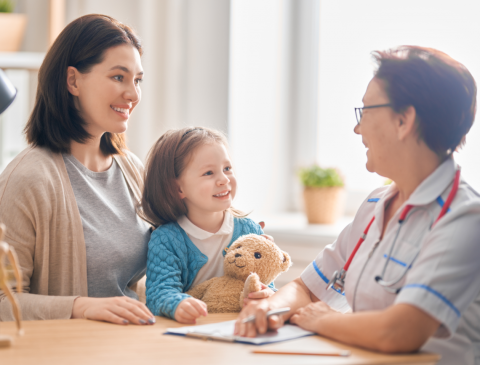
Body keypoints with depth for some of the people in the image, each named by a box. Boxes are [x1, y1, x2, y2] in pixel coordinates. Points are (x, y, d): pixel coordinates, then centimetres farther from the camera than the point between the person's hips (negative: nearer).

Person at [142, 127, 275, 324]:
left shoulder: (250, 230, 6)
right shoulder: (165, 240, -5)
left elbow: (265, 283, 7)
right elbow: (160, 291, -15)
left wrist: (268, 297, -17)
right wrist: (178, 305, -37)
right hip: (186, 332, -4)